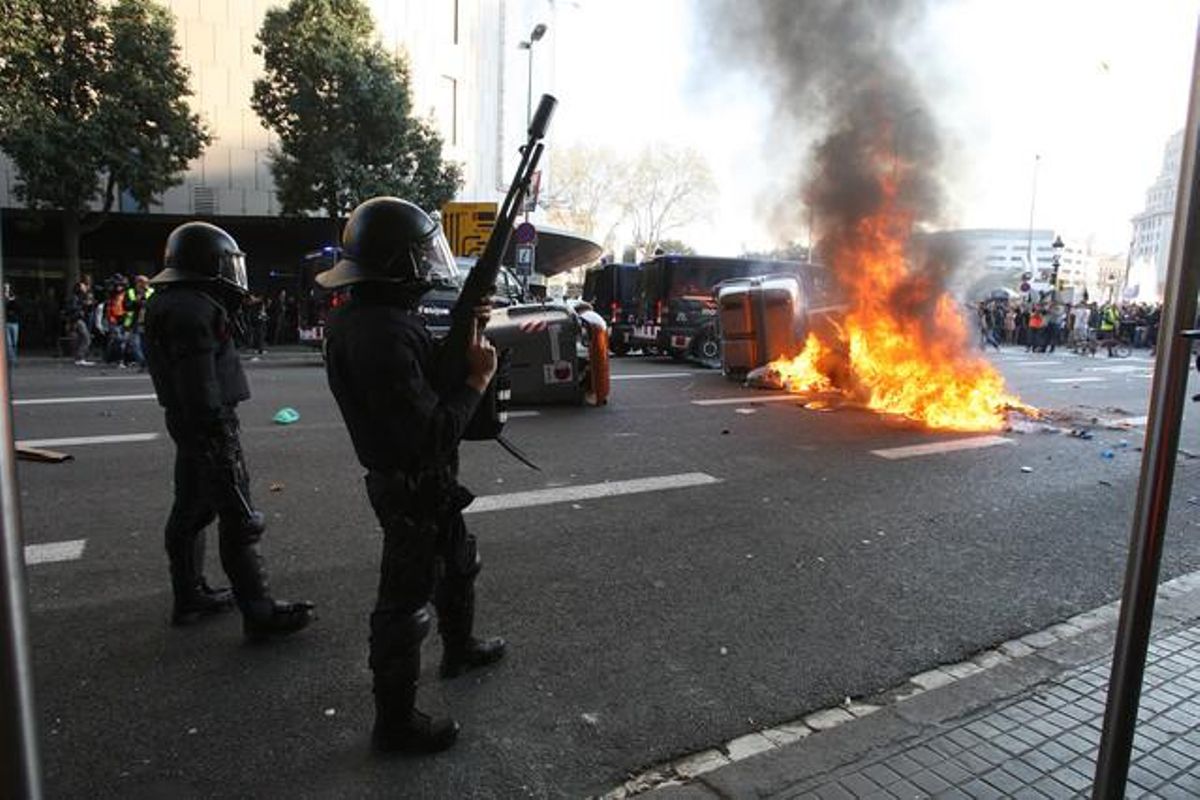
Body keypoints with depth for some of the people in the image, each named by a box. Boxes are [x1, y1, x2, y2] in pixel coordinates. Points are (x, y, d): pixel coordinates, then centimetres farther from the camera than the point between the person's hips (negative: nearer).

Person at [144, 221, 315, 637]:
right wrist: (220, 439, -24)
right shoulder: (193, 309, -20)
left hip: (184, 421, 11)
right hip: (208, 426, -11)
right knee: (238, 518, -6)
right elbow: (202, 387, -25)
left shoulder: (167, 303, 13)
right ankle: (259, 612, 0)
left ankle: (189, 596, 31)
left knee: (190, 509, 18)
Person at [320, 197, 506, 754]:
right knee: (405, 603, 5)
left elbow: (422, 376, 13)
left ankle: (459, 649, 51)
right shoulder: (383, 333, -28)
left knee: (459, 565, 28)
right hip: (412, 488, -10)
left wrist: (461, 337, -1)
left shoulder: (359, 316, 3)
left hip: (426, 483, 10)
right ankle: (395, 723, 23)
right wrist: (476, 379, -18)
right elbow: (431, 435, -29)